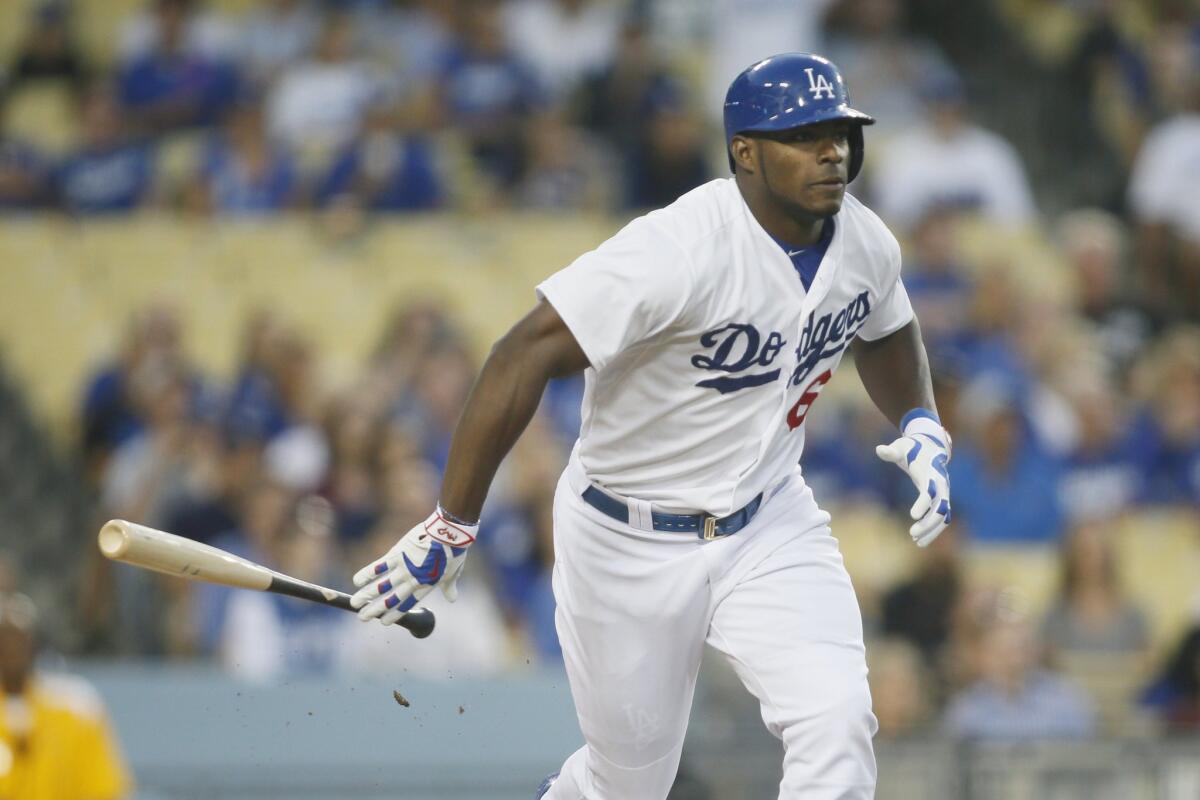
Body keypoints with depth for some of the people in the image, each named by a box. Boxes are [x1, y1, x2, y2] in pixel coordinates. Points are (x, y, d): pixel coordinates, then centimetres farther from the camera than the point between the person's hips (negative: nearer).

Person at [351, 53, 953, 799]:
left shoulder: (867, 244, -5)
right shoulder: (678, 250, -28)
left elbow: (887, 332, 20)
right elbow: (528, 355, -31)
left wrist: (920, 425, 0)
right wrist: (451, 526, -32)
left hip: (769, 525, 5)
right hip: (630, 541, -5)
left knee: (836, 720, -19)